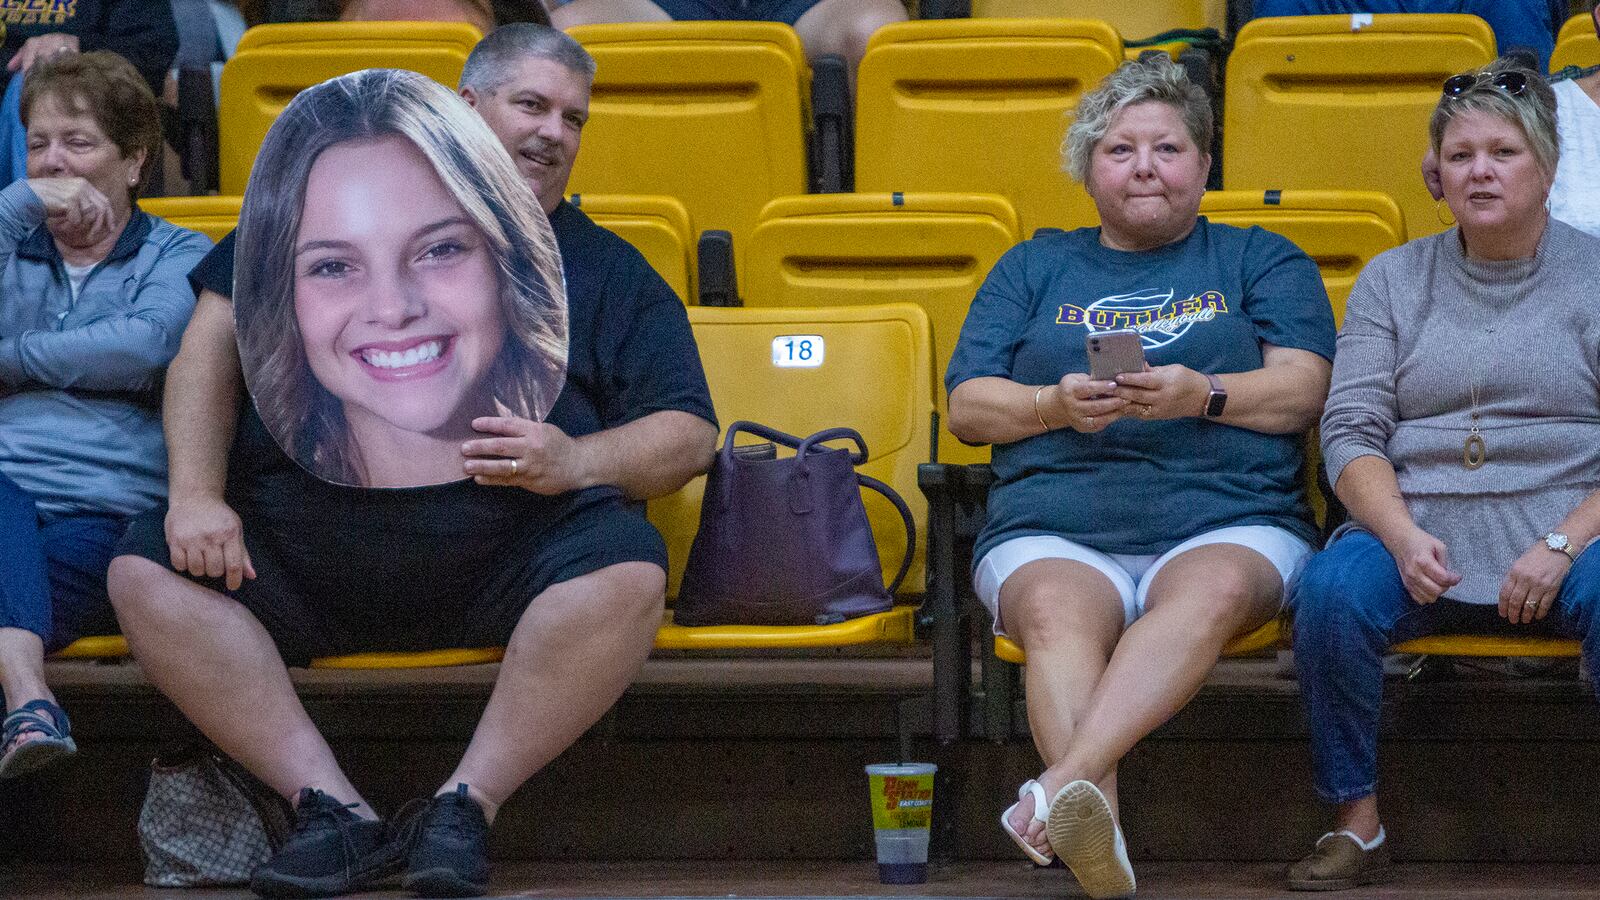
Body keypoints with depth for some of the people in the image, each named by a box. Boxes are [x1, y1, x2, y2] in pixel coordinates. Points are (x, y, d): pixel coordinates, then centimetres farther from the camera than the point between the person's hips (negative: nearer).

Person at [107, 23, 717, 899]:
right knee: (145, 572, -25)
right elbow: (215, 339, 13)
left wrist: (576, 460, -11)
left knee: (628, 569, -33)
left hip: (505, 547, -1)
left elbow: (687, 435, 12)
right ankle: (334, 812, -26)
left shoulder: (609, 271, 22)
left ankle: (467, 804, -23)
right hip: (302, 530, 1)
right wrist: (197, 492, -4)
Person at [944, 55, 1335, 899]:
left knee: (1212, 591, -39)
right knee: (1057, 610, -36)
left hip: (1228, 521, -1)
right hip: (1051, 530, 1)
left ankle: (1065, 781, -56)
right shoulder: (1033, 269, 27)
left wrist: (1202, 396, -11)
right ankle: (1098, 831, -57)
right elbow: (967, 406, 17)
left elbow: (1302, 391, 8)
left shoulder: (1262, 260, 23)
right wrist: (1055, 405, -4)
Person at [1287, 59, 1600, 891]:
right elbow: (1351, 432, 6)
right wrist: (1403, 536, -14)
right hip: (1418, 534, 2)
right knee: (1332, 590, -29)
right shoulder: (1393, 279, 16)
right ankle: (1357, 823, -15)